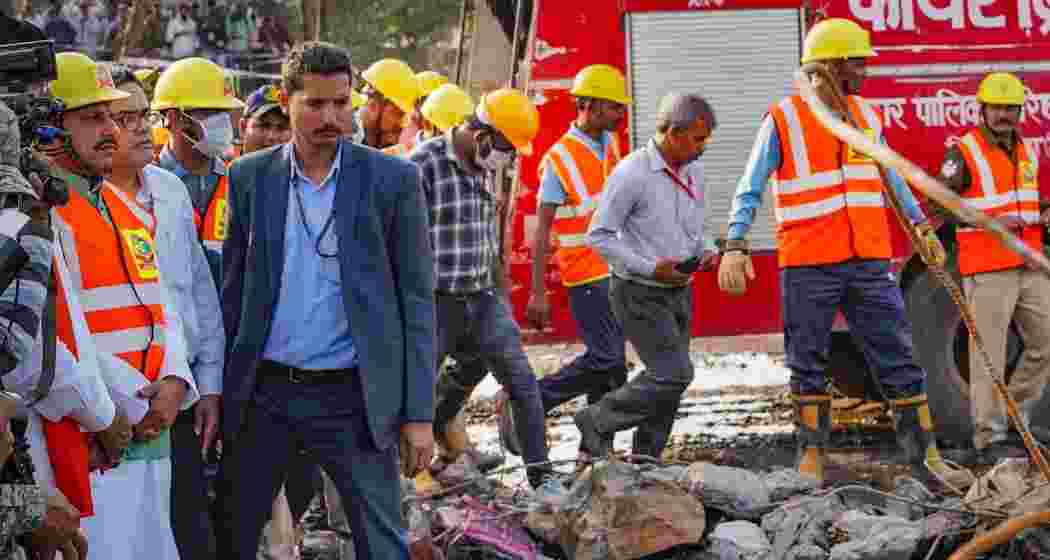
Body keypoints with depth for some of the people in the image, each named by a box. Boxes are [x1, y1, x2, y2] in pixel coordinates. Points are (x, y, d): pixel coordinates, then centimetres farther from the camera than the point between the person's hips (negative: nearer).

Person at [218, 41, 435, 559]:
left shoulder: (393, 180, -3)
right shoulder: (248, 177, 3)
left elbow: (416, 300, -2)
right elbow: (232, 288, 8)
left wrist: (419, 414, -6)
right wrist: (216, 390, 3)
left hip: (353, 398, -2)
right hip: (263, 394, 2)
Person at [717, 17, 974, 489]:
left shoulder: (867, 115, 10)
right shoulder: (783, 121, -5)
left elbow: (891, 179, 23)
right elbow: (749, 191, -5)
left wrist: (922, 228, 23)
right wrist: (735, 247, -16)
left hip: (869, 262, 4)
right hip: (808, 267, -4)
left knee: (899, 358, 2)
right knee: (808, 366, 5)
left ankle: (925, 454, 7)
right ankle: (811, 455, 17)